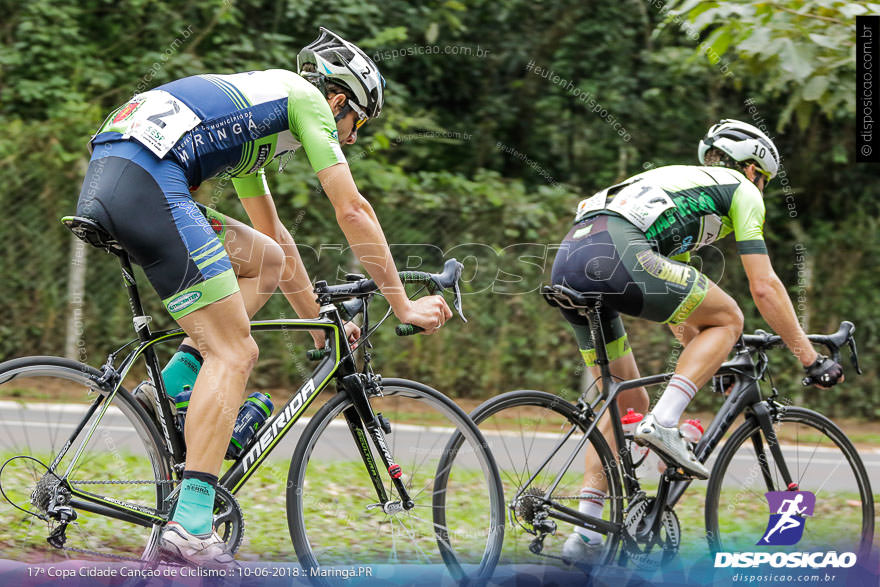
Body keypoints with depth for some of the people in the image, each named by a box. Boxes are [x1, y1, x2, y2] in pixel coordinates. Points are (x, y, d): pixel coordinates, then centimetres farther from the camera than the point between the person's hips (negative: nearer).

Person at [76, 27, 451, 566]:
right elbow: (353, 211, 8)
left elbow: (272, 232, 43)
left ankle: (177, 386, 8)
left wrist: (320, 321, 46)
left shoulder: (254, 104, 36)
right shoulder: (306, 97, 12)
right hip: (147, 182, -9)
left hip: (101, 182, 9)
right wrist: (405, 306, 15)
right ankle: (190, 526, -15)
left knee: (264, 260, 21)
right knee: (235, 352, -7)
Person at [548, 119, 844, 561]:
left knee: (628, 403, 19)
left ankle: (585, 537, 12)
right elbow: (764, 287, 12)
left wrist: (703, 356, 53)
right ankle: (663, 425, -5)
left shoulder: (679, 182, 40)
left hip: (567, 262, 8)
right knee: (728, 318, 11)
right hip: (614, 252, -8)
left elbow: (673, 297, 45)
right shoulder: (740, 190, 18)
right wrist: (811, 360, 19)